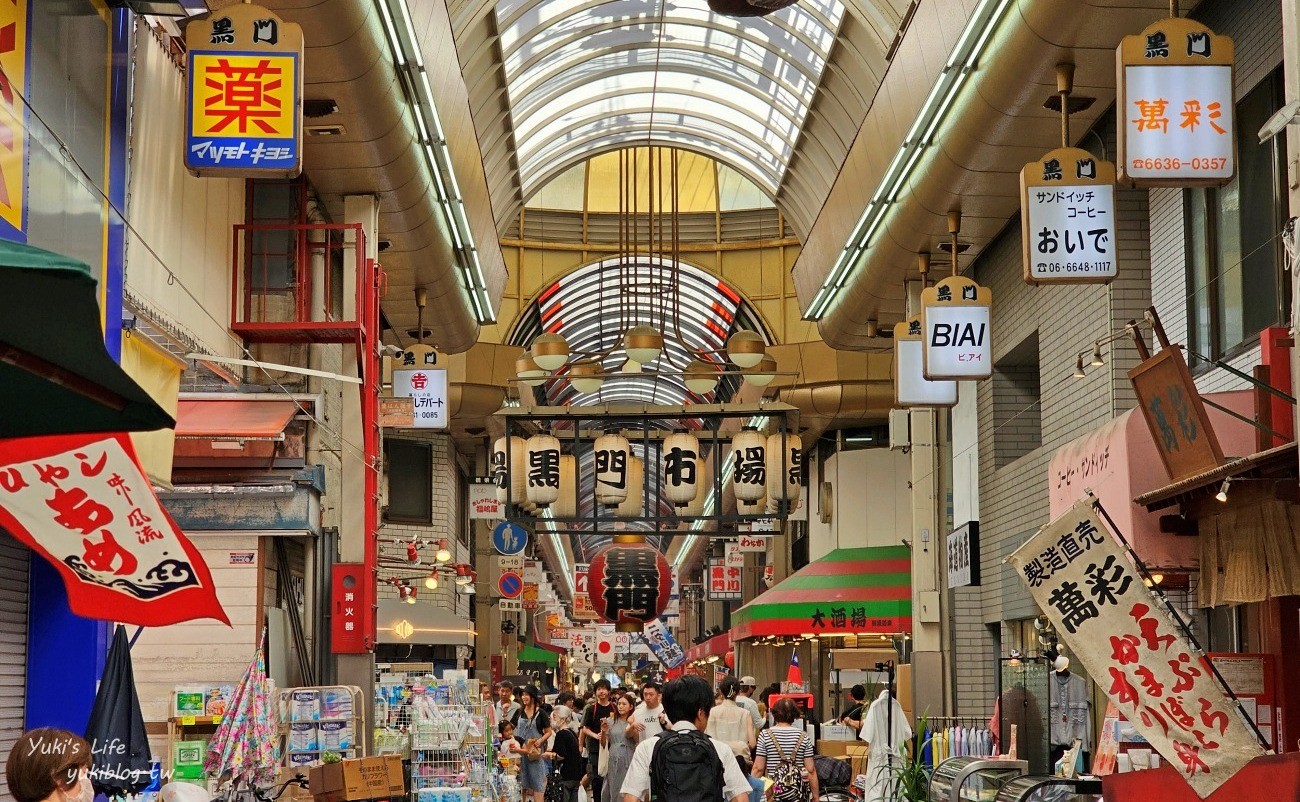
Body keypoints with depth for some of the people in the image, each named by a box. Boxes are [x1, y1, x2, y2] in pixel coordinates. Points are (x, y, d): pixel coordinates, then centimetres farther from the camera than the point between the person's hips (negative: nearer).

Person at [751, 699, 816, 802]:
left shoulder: (765, 735, 1)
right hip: (799, 793, 1)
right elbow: (810, 770, 2)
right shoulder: (804, 736, 3)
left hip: (773, 790, -1)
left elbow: (758, 768, -2)